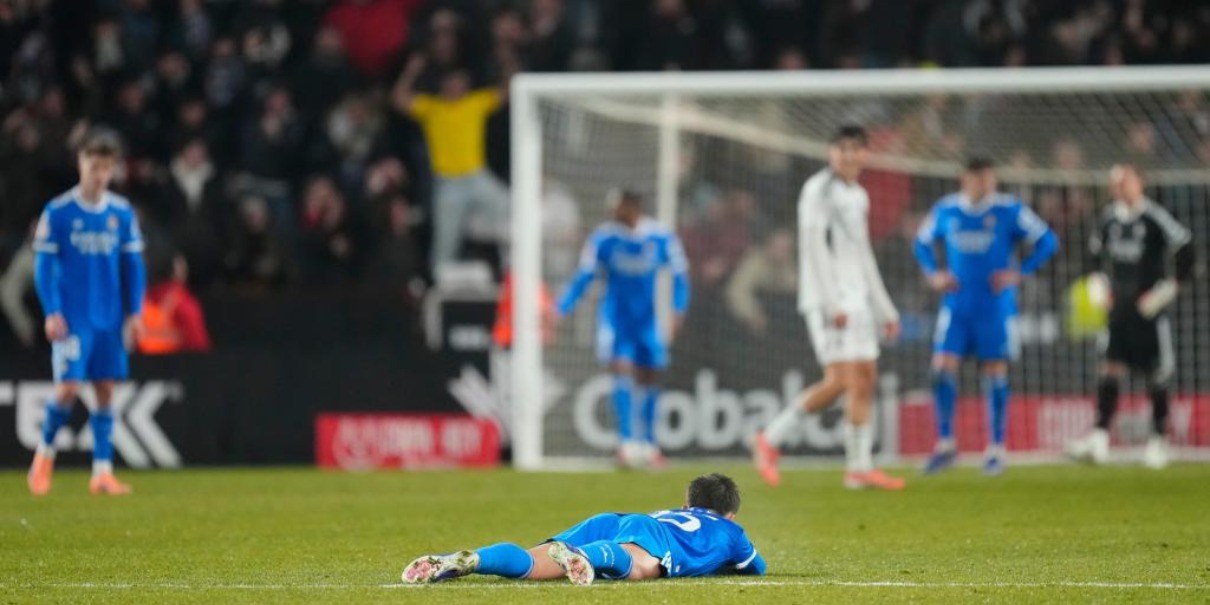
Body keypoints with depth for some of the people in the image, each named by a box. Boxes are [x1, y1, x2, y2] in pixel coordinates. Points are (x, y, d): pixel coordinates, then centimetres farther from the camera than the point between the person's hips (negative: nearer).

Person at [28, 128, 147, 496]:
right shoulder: (58, 212, -5)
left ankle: (102, 471, 6)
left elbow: (133, 265, 10)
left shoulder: (122, 213, 5)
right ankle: (45, 452, 11)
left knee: (106, 389, 3)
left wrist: (134, 312, 4)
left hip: (110, 318, 3)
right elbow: (44, 265, -3)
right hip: (72, 317, -3)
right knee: (68, 386, -12)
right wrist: (52, 312, -10)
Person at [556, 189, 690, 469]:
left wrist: (678, 310, -6)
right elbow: (585, 276, -3)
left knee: (648, 379, 6)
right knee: (622, 370, -17)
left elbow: (679, 274, 5)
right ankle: (627, 441, -17)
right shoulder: (603, 238, -7)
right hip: (615, 317, -2)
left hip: (646, 317, 2)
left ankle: (648, 443, 20)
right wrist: (561, 309, -11)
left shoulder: (662, 238, -5)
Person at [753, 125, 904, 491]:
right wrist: (831, 303, -21)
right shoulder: (818, 190, -7)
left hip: (856, 298, 8)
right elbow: (815, 248, -14)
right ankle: (771, 439, -5)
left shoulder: (858, 196, 18)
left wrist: (885, 310, 22)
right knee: (841, 380, -15)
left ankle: (860, 467, 3)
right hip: (827, 299, -8)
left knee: (865, 379, 2)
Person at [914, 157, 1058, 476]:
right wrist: (934, 274, 5)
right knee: (943, 368, -8)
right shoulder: (945, 210, 3)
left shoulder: (1009, 210, -5)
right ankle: (945, 444, 4)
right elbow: (922, 243, 20)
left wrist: (1019, 272, -10)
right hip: (956, 306, 2)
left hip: (996, 306, -2)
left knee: (995, 373, 0)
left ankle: (996, 450, 10)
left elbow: (1047, 241, -2)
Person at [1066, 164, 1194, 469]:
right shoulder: (1110, 217, 6)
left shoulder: (1155, 218, -12)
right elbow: (1096, 251, 25)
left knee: (1157, 375, 3)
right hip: (1119, 307, 5)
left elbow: (1185, 250, -14)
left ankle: (1158, 441, 13)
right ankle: (1099, 438, -12)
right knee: (1111, 369, -5)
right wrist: (1098, 283, 13)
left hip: (1149, 309, -5)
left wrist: (1167, 288, -15)